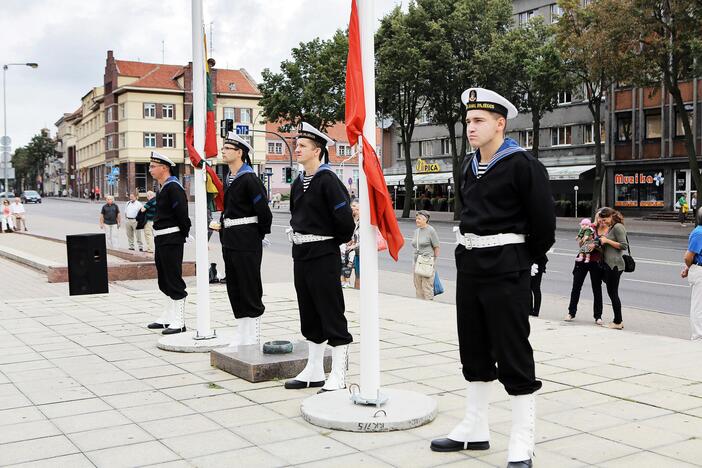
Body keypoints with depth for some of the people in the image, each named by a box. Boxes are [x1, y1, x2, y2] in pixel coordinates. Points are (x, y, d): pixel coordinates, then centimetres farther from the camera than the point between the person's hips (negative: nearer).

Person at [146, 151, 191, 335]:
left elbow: (182, 214, -19)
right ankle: (167, 318, 26)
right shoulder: (164, 187, 15)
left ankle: (179, 321, -1)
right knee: (165, 281, 16)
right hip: (161, 240, 11)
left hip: (171, 240, -10)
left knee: (174, 280, -6)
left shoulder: (173, 187, -16)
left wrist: (185, 236, -12)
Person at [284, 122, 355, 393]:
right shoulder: (298, 183, 12)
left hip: (323, 256, -9)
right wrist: (299, 237, 15)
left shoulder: (328, 180, -13)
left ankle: (338, 377, 4)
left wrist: (338, 240, -4)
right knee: (309, 316, 14)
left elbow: (344, 218, -18)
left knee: (332, 315, -3)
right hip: (301, 255, 9)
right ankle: (314, 372, 25)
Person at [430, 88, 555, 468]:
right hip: (469, 266, 8)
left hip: (506, 271, -8)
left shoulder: (522, 165, -11)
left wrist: (522, 261, 0)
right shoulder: (469, 167, 11)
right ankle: (474, 430, 27)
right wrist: (470, 251, 16)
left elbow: (544, 224, -10)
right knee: (474, 350, 15)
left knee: (513, 355, -3)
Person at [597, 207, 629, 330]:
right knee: (611, 292, 11)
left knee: (613, 293, -4)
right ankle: (618, 320, 17)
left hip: (614, 265, -9)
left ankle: (618, 322, 3)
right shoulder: (611, 227, 17)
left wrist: (607, 241, -16)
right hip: (608, 264, 9)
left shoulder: (618, 227, -12)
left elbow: (624, 245, -17)